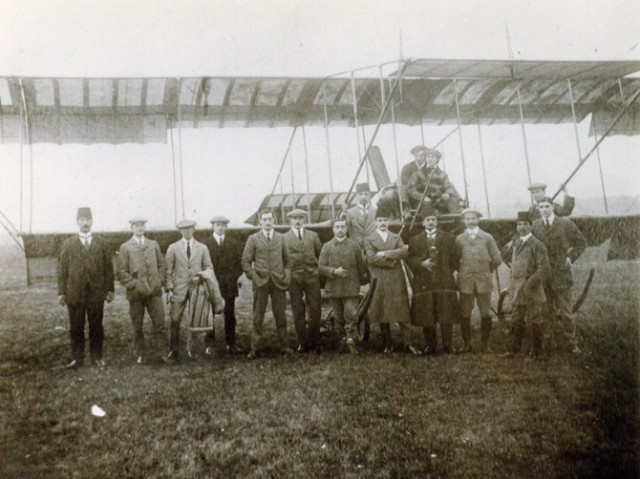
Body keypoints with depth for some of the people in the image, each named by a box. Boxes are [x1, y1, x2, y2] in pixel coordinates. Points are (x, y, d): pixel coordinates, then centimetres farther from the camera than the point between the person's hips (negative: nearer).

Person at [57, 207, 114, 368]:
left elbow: (108, 267, 7)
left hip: (96, 293, 0)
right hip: (74, 293, 0)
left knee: (96, 327, 6)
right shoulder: (68, 244, 5)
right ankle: (77, 358, 14)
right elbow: (62, 269, 3)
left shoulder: (101, 243, 8)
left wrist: (110, 289, 3)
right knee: (76, 328, 5)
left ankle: (96, 357, 16)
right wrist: (61, 292, -2)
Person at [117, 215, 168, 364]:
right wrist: (134, 285, -10)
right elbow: (122, 271, -1)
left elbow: (162, 265, 14)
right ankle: (139, 355, 15)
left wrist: (160, 282, 1)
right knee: (137, 326, 4)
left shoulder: (153, 245, 14)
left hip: (154, 291, 2)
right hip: (136, 293, -2)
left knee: (159, 323, -3)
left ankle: (163, 353, 4)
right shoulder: (125, 247, 5)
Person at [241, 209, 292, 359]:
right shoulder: (253, 239, 3)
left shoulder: (280, 238, 10)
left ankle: (284, 346, 13)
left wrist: (287, 276, 2)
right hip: (260, 282, -2)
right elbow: (246, 261, 2)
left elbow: (287, 260, 14)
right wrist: (252, 276, -7)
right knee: (258, 316, 2)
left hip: (279, 282, 2)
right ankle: (254, 349, 7)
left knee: (280, 315, 4)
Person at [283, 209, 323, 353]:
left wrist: (319, 271, 6)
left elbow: (320, 255, 14)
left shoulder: (313, 236, 12)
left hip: (312, 276, 1)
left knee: (315, 310, -1)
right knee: (298, 312, 2)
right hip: (294, 278, -1)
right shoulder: (284, 238, 4)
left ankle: (315, 342, 10)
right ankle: (303, 342, 11)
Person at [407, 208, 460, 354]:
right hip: (424, 283, 1)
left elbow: (454, 259, 9)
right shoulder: (415, 240, 13)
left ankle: (448, 345, 5)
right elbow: (410, 259, 6)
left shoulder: (448, 238, 11)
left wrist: (447, 273, 2)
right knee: (426, 316, 0)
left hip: (445, 282, -1)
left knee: (446, 315, -2)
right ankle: (429, 346, 9)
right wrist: (422, 263, -11)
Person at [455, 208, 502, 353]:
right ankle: (467, 344, 11)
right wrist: (462, 271, 6)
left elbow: (497, 259, 8)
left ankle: (485, 344, 12)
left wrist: (487, 271, 10)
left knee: (486, 314, 1)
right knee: (464, 314, 0)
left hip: (484, 281, 0)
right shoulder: (459, 239, 4)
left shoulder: (487, 238, 5)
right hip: (465, 281, 0)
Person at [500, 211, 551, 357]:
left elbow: (545, 268, -17)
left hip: (532, 289, -6)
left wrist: (530, 283, -20)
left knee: (535, 321, 3)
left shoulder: (537, 245, -11)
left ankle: (537, 350, 13)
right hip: (516, 289, 6)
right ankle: (515, 348, 23)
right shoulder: (515, 244, 9)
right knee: (517, 320, 14)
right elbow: (505, 255, 31)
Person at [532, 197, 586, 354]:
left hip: (561, 273, -2)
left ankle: (573, 343, 11)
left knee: (566, 312, 0)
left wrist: (571, 257, 0)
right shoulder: (535, 225, 6)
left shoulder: (566, 224, -1)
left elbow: (581, 243, 8)